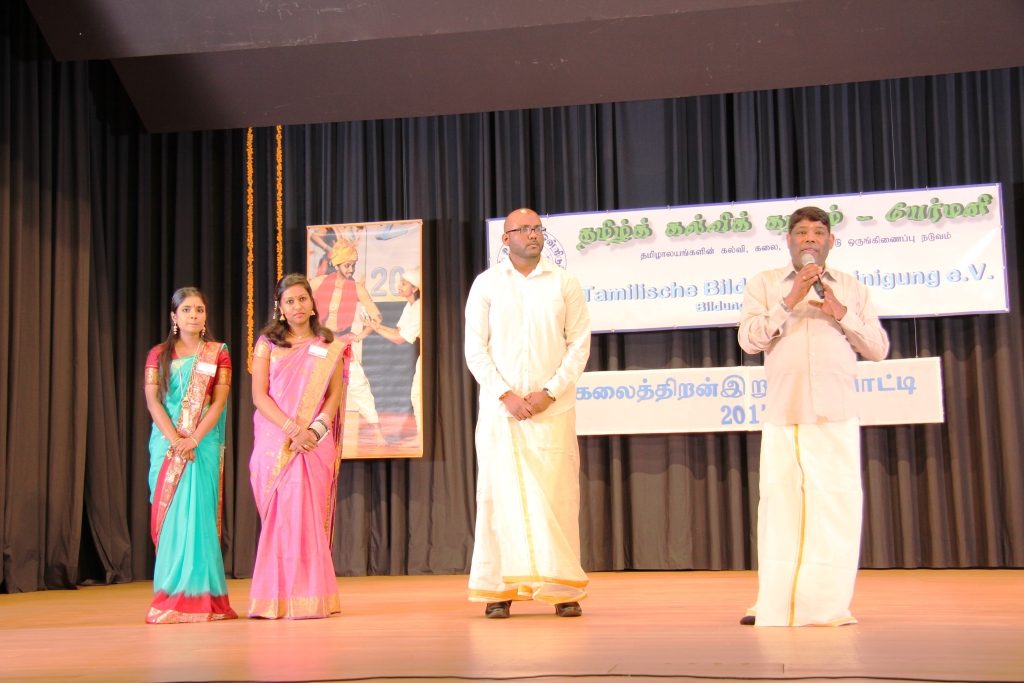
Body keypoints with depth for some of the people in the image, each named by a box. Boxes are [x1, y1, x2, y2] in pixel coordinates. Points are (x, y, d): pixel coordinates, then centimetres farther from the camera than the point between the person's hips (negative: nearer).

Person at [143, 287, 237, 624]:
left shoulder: (217, 353, 7)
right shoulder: (158, 355, 10)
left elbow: (219, 401, -2)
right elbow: (152, 400, 0)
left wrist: (194, 439, -15)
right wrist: (175, 439, -14)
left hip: (204, 443, -1)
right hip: (166, 442, 1)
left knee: (198, 514, -5)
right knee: (169, 516, -1)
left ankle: (199, 596, -2)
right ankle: (170, 596, 3)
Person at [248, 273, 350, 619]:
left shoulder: (329, 348, 11)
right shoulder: (267, 343, 9)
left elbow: (334, 396, 4)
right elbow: (259, 395, 1)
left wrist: (314, 430, -13)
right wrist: (290, 427, -13)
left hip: (315, 443, 0)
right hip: (273, 441, 0)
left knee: (307, 515, -6)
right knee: (279, 515, -3)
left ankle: (309, 598, -3)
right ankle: (277, 597, 2)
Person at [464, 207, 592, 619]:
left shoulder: (564, 283, 7)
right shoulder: (486, 283, 7)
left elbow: (579, 343, 3)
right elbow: (475, 348, 3)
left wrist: (549, 392, -8)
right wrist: (506, 396, -8)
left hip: (552, 406, 0)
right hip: (500, 407, 0)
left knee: (556, 493, -3)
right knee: (501, 492, 0)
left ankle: (563, 589, 2)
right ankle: (500, 589, 5)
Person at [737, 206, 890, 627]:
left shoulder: (852, 289, 15)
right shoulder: (765, 284, 11)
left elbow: (878, 349, 10)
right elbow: (749, 340, -1)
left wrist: (841, 312, -4)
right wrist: (790, 301, -9)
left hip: (836, 414, 1)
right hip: (783, 413, -1)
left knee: (837, 503, -4)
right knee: (781, 502, 0)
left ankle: (828, 604, 3)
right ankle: (777, 606, 6)